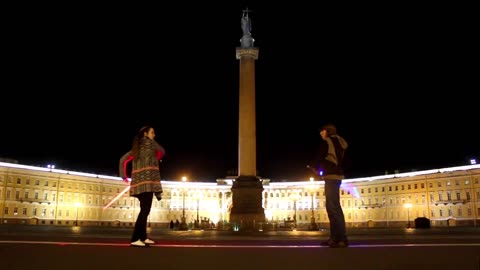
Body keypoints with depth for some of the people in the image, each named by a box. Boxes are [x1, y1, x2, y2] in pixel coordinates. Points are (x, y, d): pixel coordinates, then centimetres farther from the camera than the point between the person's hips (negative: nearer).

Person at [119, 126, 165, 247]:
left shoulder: (136, 147, 22)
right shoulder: (149, 142, 4)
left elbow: (123, 159, 17)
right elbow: (162, 152, 17)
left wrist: (124, 176, 17)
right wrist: (155, 160, 35)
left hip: (138, 182, 8)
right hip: (148, 180, -8)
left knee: (144, 209, 13)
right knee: (145, 210, -12)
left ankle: (143, 237, 15)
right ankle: (135, 239, -18)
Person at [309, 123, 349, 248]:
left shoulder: (326, 142, -7)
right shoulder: (340, 143, 19)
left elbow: (319, 158, -10)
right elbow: (344, 161, 19)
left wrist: (313, 168, 10)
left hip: (330, 176, -9)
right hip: (337, 175, 10)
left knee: (333, 207, -11)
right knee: (333, 206, 13)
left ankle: (342, 239, -14)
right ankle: (335, 237, 16)